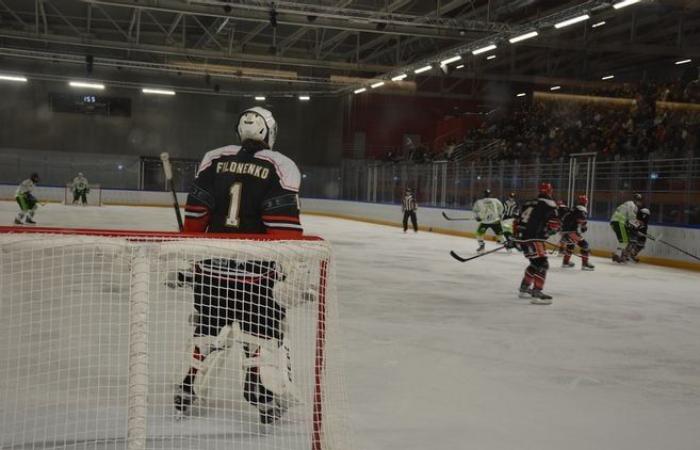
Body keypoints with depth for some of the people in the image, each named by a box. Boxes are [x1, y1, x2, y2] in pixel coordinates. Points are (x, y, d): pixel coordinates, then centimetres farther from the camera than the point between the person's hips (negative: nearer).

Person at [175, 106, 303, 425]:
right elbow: (284, 224, -12)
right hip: (256, 267, -4)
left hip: (212, 262, 4)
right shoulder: (280, 168, -6)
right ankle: (261, 393, 12)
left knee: (208, 326, 18)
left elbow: (195, 213, 7)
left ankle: (188, 389, 24)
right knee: (262, 330, 10)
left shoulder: (214, 160, 6)